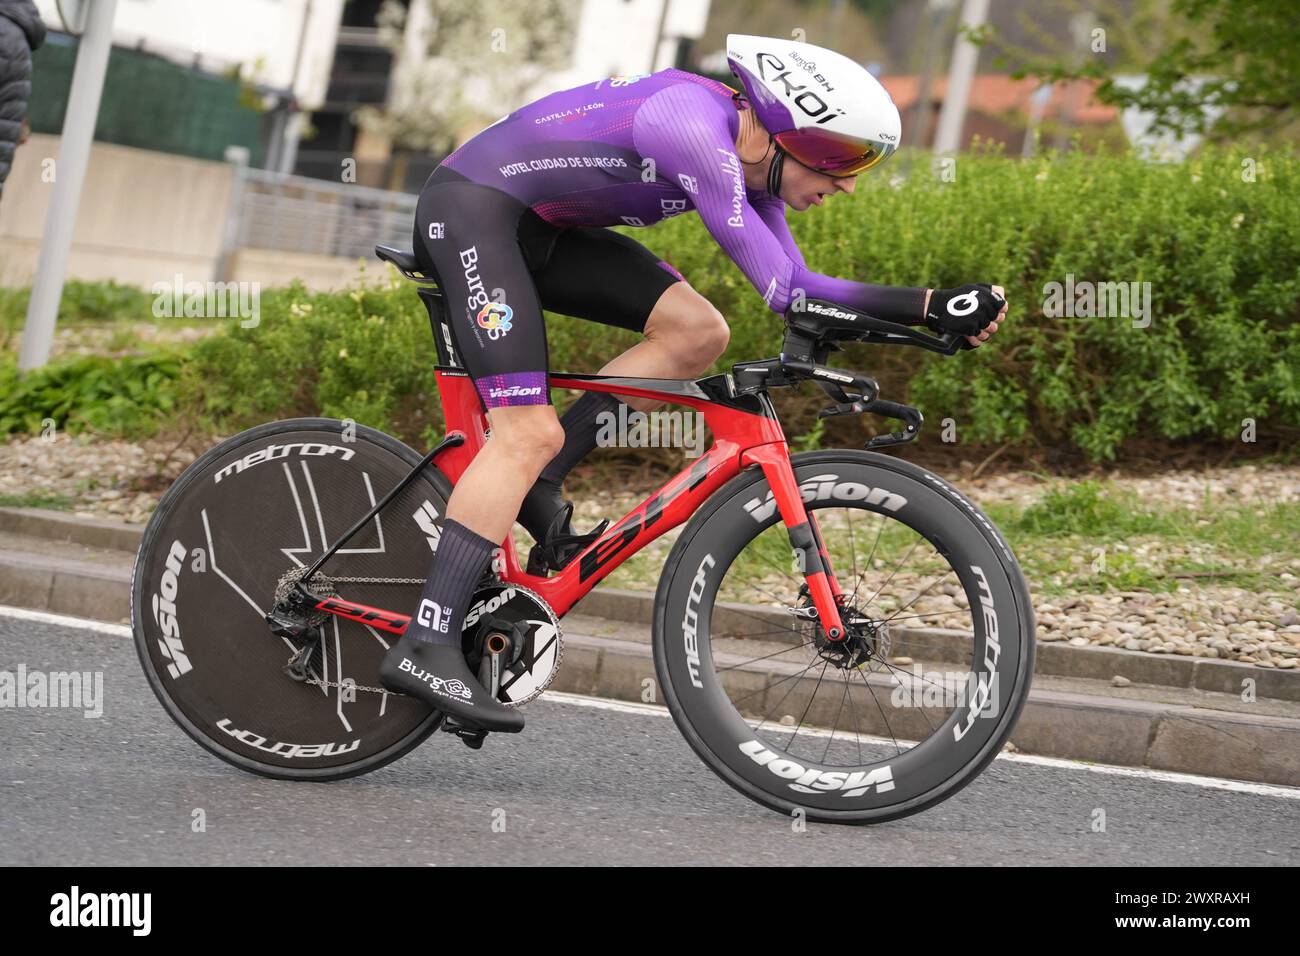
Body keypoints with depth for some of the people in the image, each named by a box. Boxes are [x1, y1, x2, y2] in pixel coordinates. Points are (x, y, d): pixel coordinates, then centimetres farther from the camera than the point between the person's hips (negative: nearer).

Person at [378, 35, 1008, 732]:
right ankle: (424, 648, -20)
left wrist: (933, 307, -6)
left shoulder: (749, 157, 2)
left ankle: (535, 486, 0)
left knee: (697, 332, -5)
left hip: (539, 229, 9)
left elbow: (796, 284, 3)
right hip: (471, 208, -9)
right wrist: (931, 312, -28)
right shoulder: (698, 127, -26)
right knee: (529, 433, -18)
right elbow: (786, 294, -29)